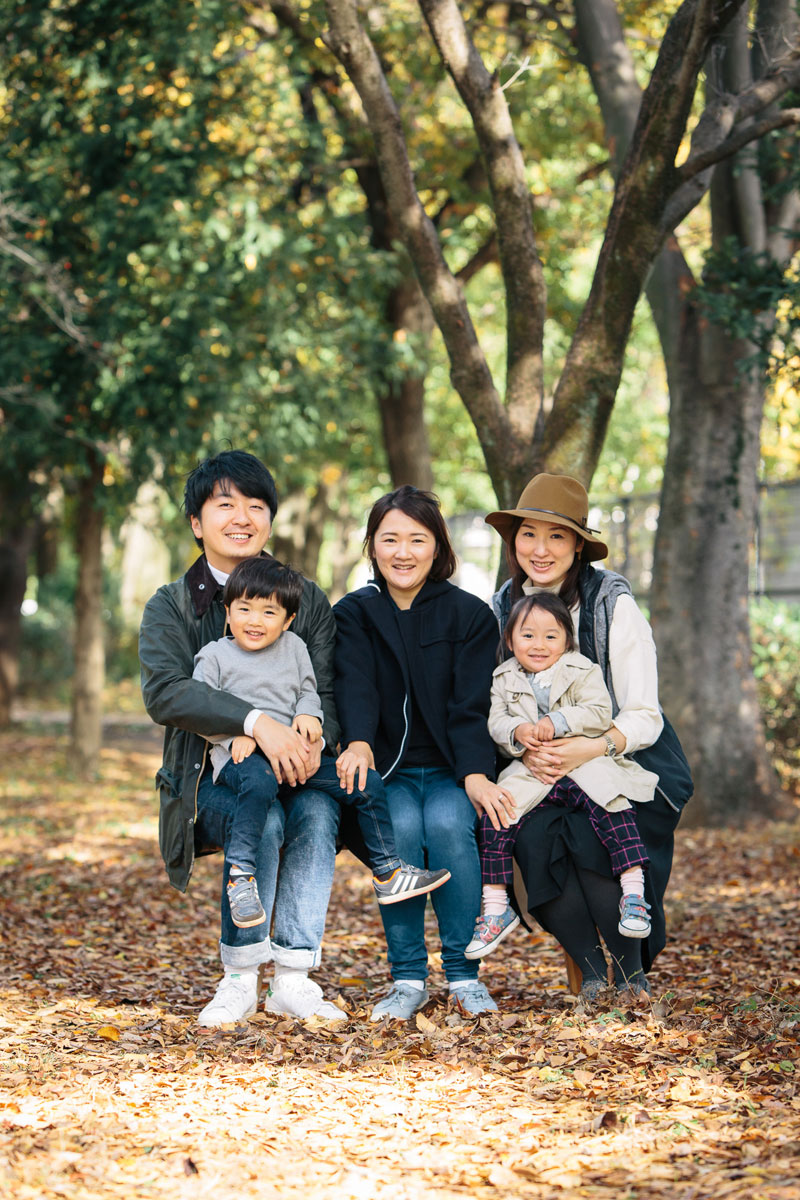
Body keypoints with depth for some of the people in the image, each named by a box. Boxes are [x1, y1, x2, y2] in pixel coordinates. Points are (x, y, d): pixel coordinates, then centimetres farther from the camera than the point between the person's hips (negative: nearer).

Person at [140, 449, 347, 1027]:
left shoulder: (307, 599, 13)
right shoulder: (171, 606, 5)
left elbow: (329, 690, 2)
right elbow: (164, 691, -14)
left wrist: (315, 739, -23)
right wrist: (258, 722, -30)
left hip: (293, 773, 2)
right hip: (212, 780, -1)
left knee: (318, 812, -32)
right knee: (261, 821, -33)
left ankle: (293, 977, -25)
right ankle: (240, 979, -19)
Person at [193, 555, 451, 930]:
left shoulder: (293, 647, 17)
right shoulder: (214, 657, 5)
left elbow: (307, 690, 23)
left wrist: (309, 714, -1)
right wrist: (239, 732, -15)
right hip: (240, 756, -5)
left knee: (365, 780, -6)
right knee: (260, 781, -42)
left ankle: (387, 872, 5)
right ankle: (240, 874, -35)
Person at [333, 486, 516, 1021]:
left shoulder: (470, 614, 2)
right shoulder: (353, 614, 4)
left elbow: (470, 705, -8)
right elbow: (355, 687, -14)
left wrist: (475, 775, -26)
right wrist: (358, 743, -35)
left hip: (448, 770, 0)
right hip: (387, 771, 0)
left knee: (448, 823, -32)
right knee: (401, 828, -31)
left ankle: (465, 975, -17)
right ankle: (409, 979, -18)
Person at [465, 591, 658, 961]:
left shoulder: (583, 671, 4)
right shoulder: (505, 679, 15)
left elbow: (598, 713, -8)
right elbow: (496, 721, 7)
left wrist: (556, 723, -20)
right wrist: (517, 731, -16)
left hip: (584, 764, -2)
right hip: (529, 771, 2)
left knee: (611, 807, -28)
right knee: (494, 818, -17)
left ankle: (633, 892, -23)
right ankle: (496, 908, -7)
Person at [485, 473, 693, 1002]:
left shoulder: (612, 603, -12)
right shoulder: (502, 607, 2)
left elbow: (644, 718, -13)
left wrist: (594, 748, -32)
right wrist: (525, 749, -19)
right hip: (544, 777, 4)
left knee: (592, 839, -31)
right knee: (532, 836, -26)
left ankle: (632, 974, -11)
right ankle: (591, 970, -8)